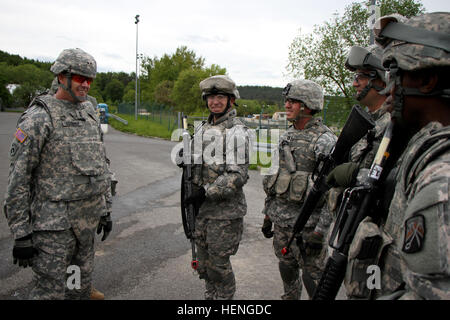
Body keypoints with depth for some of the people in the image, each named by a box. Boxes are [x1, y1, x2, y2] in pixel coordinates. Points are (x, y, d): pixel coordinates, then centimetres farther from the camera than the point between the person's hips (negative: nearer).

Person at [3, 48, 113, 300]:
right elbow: (18, 178, -13)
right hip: (54, 223, -6)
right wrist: (21, 234, -14)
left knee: (81, 288, 17)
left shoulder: (90, 116, 11)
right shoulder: (38, 118, -11)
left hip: (87, 221, 7)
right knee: (50, 291, 1)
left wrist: (104, 210, 16)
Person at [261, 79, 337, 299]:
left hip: (306, 221, -7)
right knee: (286, 267, 20)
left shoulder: (325, 141, -15)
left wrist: (320, 231, -19)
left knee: (312, 273, 5)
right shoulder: (287, 136, 10)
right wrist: (267, 214, 16)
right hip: (280, 219, 7)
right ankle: (290, 298, 39)